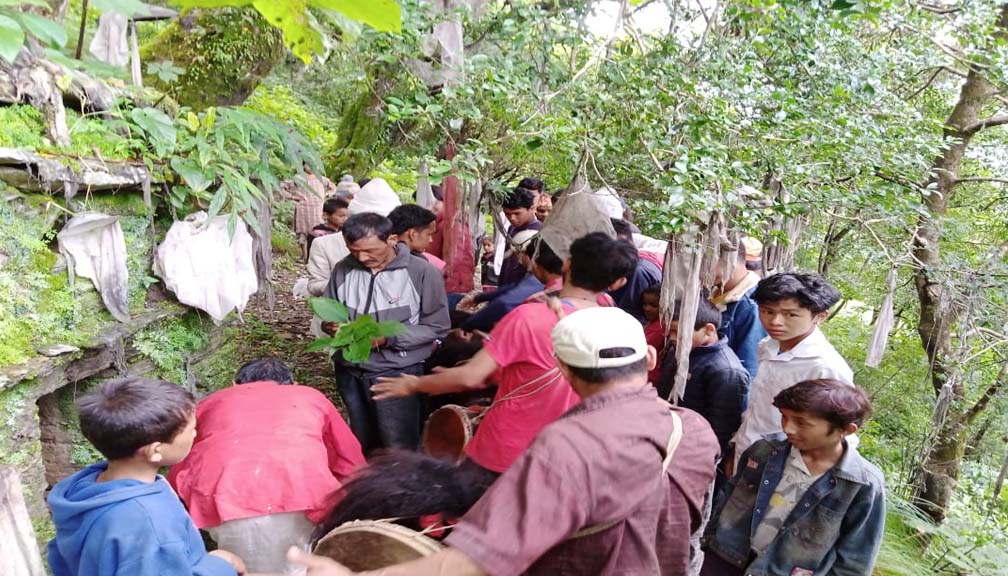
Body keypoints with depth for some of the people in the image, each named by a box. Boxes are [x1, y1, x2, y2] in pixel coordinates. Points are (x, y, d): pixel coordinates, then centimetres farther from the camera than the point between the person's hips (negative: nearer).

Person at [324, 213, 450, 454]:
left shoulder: (422, 272, -13)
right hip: (350, 372, 5)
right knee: (362, 444, 20)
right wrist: (333, 325, -11)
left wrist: (389, 337, -22)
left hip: (397, 373, -4)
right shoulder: (343, 269, -1)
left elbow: (437, 327, -11)